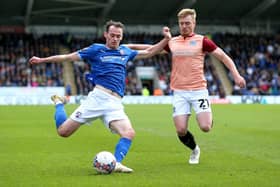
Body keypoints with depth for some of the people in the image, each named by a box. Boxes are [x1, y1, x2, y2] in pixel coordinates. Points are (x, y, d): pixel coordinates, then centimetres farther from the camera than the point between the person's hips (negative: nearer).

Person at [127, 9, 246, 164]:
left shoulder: (202, 41, 0)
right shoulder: (172, 42, 10)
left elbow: (223, 56, 1)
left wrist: (236, 75, -10)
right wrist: (130, 46, 22)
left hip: (199, 90, -3)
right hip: (179, 92, 3)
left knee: (205, 127, -14)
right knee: (181, 130, -7)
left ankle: (209, 118, 25)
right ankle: (195, 150, 25)